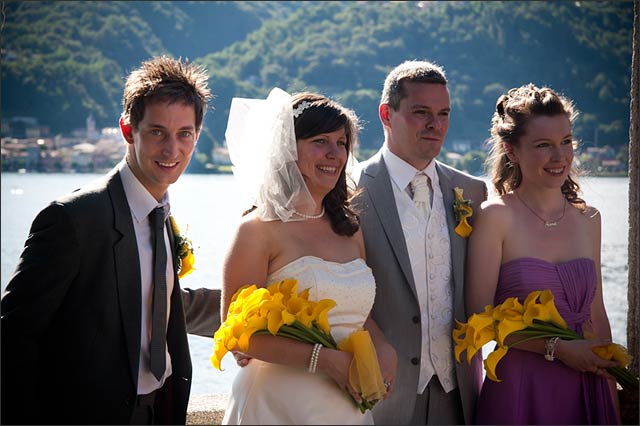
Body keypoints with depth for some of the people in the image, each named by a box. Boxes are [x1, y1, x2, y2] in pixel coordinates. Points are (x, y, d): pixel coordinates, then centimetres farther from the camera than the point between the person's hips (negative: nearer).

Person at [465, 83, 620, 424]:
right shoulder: (496, 216, -7)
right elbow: (480, 316, -11)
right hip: (519, 391, -4)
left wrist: (612, 394, 11)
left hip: (586, 391, 4)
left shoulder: (588, 219, 8)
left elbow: (596, 315, 13)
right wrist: (557, 348, -13)